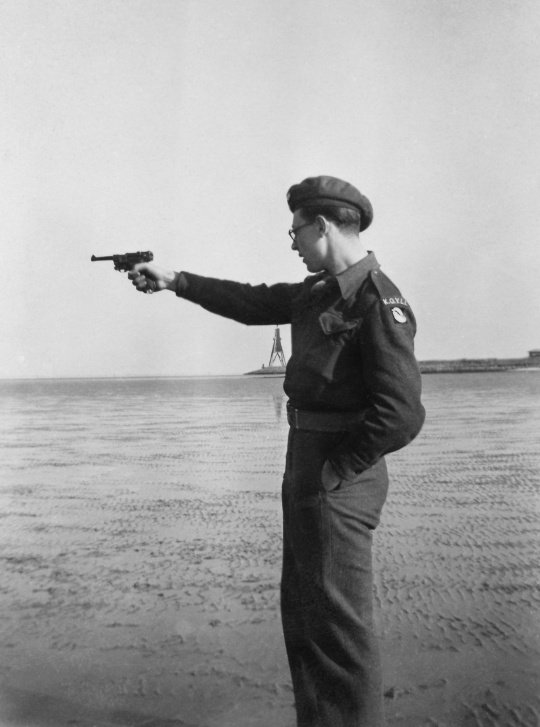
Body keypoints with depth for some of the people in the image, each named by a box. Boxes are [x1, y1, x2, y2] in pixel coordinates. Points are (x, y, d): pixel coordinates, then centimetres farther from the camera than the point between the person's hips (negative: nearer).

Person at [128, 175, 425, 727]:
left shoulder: (378, 301, -17)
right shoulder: (319, 290, 11)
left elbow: (402, 413, -24)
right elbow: (253, 303, 21)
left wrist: (336, 472, -17)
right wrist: (174, 281, 23)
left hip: (337, 479, -10)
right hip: (305, 469, 10)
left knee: (337, 621, -1)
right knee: (301, 608, 19)